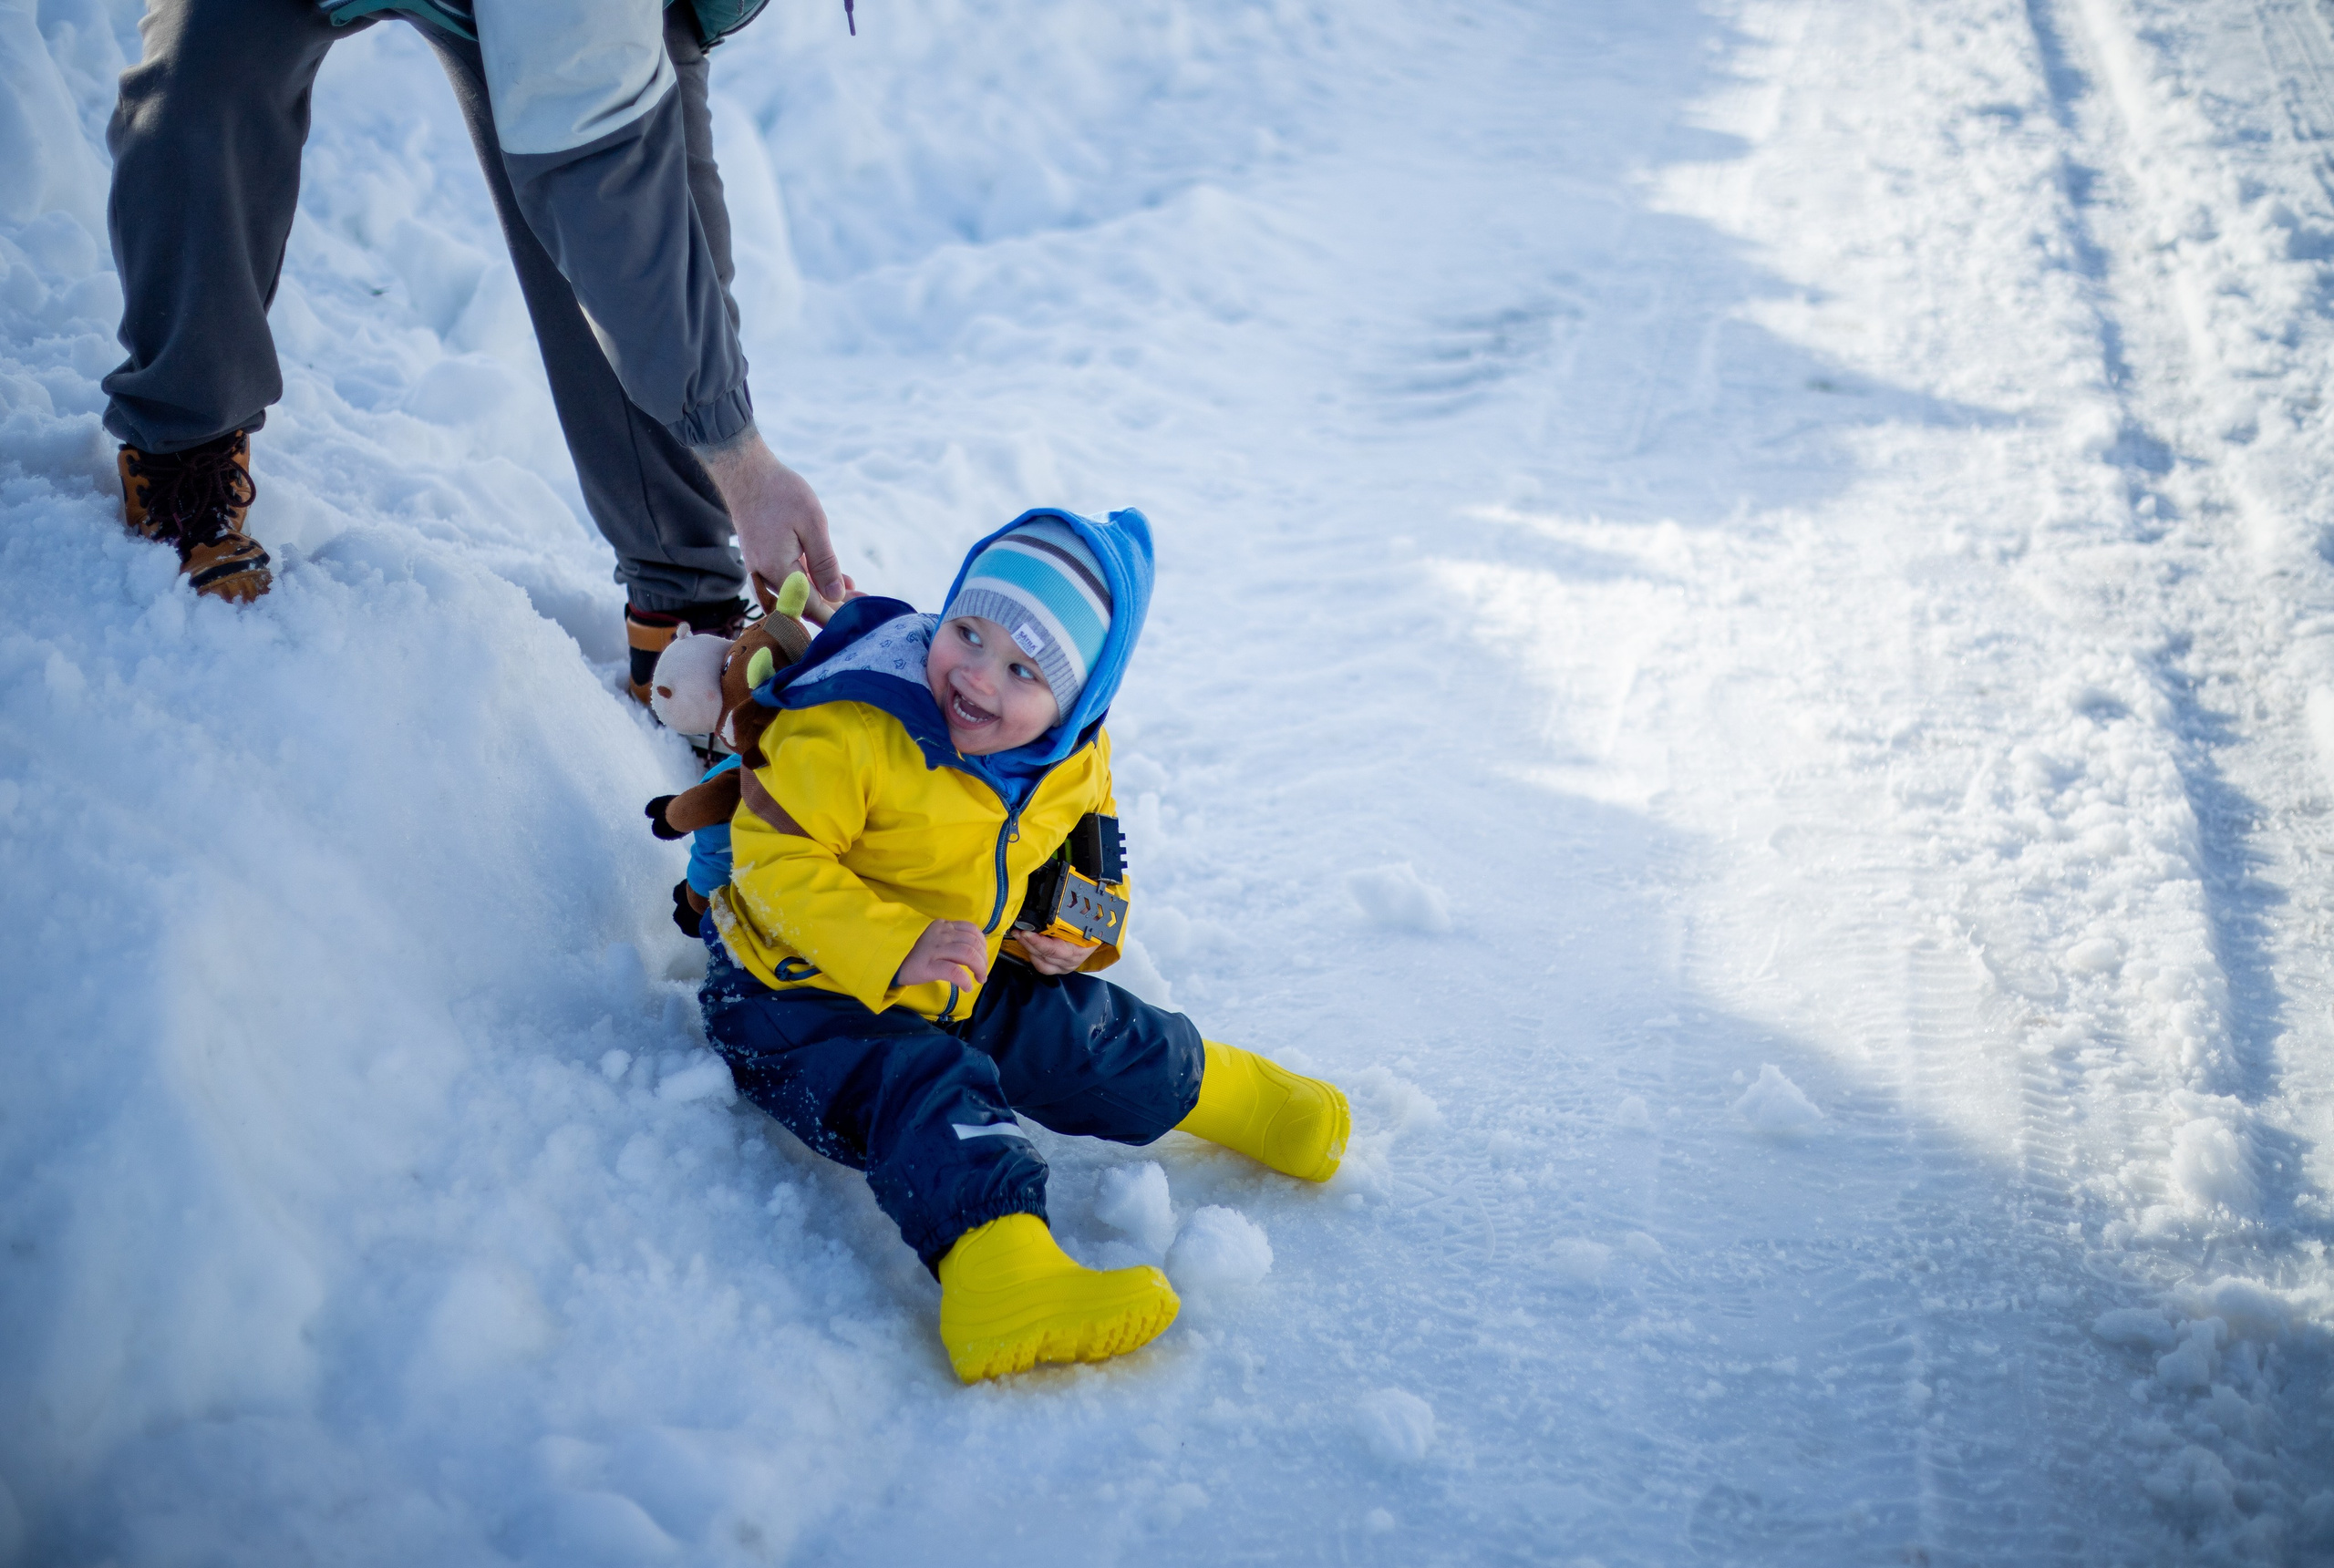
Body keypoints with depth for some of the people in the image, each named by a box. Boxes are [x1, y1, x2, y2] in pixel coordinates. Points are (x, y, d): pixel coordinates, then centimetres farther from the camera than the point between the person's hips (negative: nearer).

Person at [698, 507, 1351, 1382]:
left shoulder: (1073, 757, -6)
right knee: (921, 1086, -30)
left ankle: (1207, 1085, 35)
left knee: (1090, 1039, 4)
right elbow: (771, 854, -27)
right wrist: (893, 950, -37)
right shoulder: (853, 728, -28)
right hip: (802, 985, -6)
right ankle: (996, 1269, -52)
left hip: (958, 982, 6)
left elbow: (1084, 847, 15)